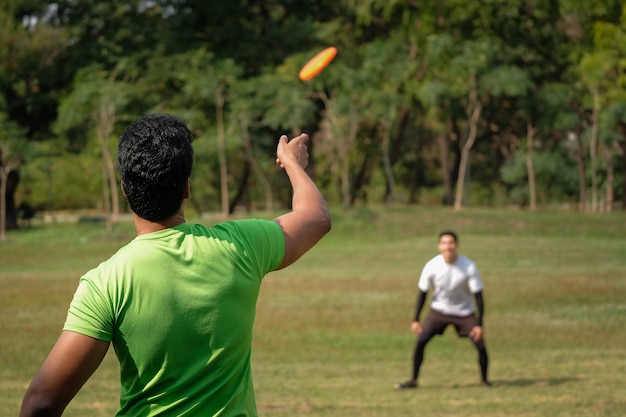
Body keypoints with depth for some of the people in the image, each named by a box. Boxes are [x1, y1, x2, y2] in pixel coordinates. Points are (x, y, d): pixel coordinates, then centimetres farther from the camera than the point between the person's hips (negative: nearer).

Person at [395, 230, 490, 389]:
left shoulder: (469, 267, -22)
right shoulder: (432, 266, -18)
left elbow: (478, 296, -16)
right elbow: (422, 293, -6)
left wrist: (479, 324, -20)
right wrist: (416, 320, -8)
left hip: (464, 312, -1)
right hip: (439, 310, 1)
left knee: (480, 345, -11)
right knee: (420, 341, -13)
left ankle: (484, 379, 14)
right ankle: (413, 380, 1)